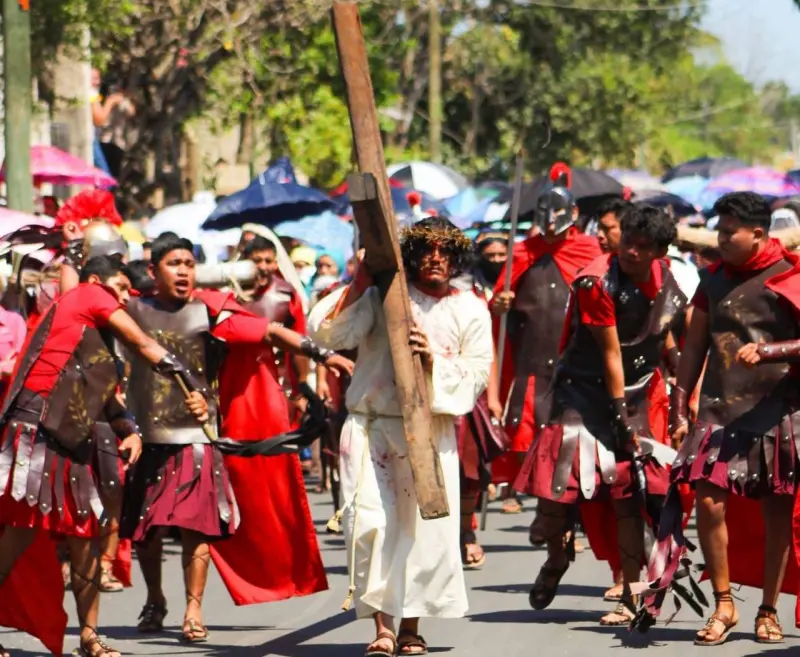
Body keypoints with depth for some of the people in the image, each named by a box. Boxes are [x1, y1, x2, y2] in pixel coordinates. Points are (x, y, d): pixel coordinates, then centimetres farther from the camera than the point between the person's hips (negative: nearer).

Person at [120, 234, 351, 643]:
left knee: (196, 525, -9)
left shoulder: (209, 313, -3)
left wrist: (322, 354, -12)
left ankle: (193, 610, -4)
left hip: (196, 437, -2)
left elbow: (270, 333, -5)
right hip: (148, 436, 2)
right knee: (144, 528, 8)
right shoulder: (135, 311, 4)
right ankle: (154, 600, 29)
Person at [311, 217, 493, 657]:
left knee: (425, 527, 0)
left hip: (430, 430, 1)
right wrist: (358, 285, -14)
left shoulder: (470, 311, 8)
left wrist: (435, 360, -13)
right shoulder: (383, 295, 4)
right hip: (371, 426, -1)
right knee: (370, 523, -10)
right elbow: (333, 335, -6)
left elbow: (477, 376, 3)